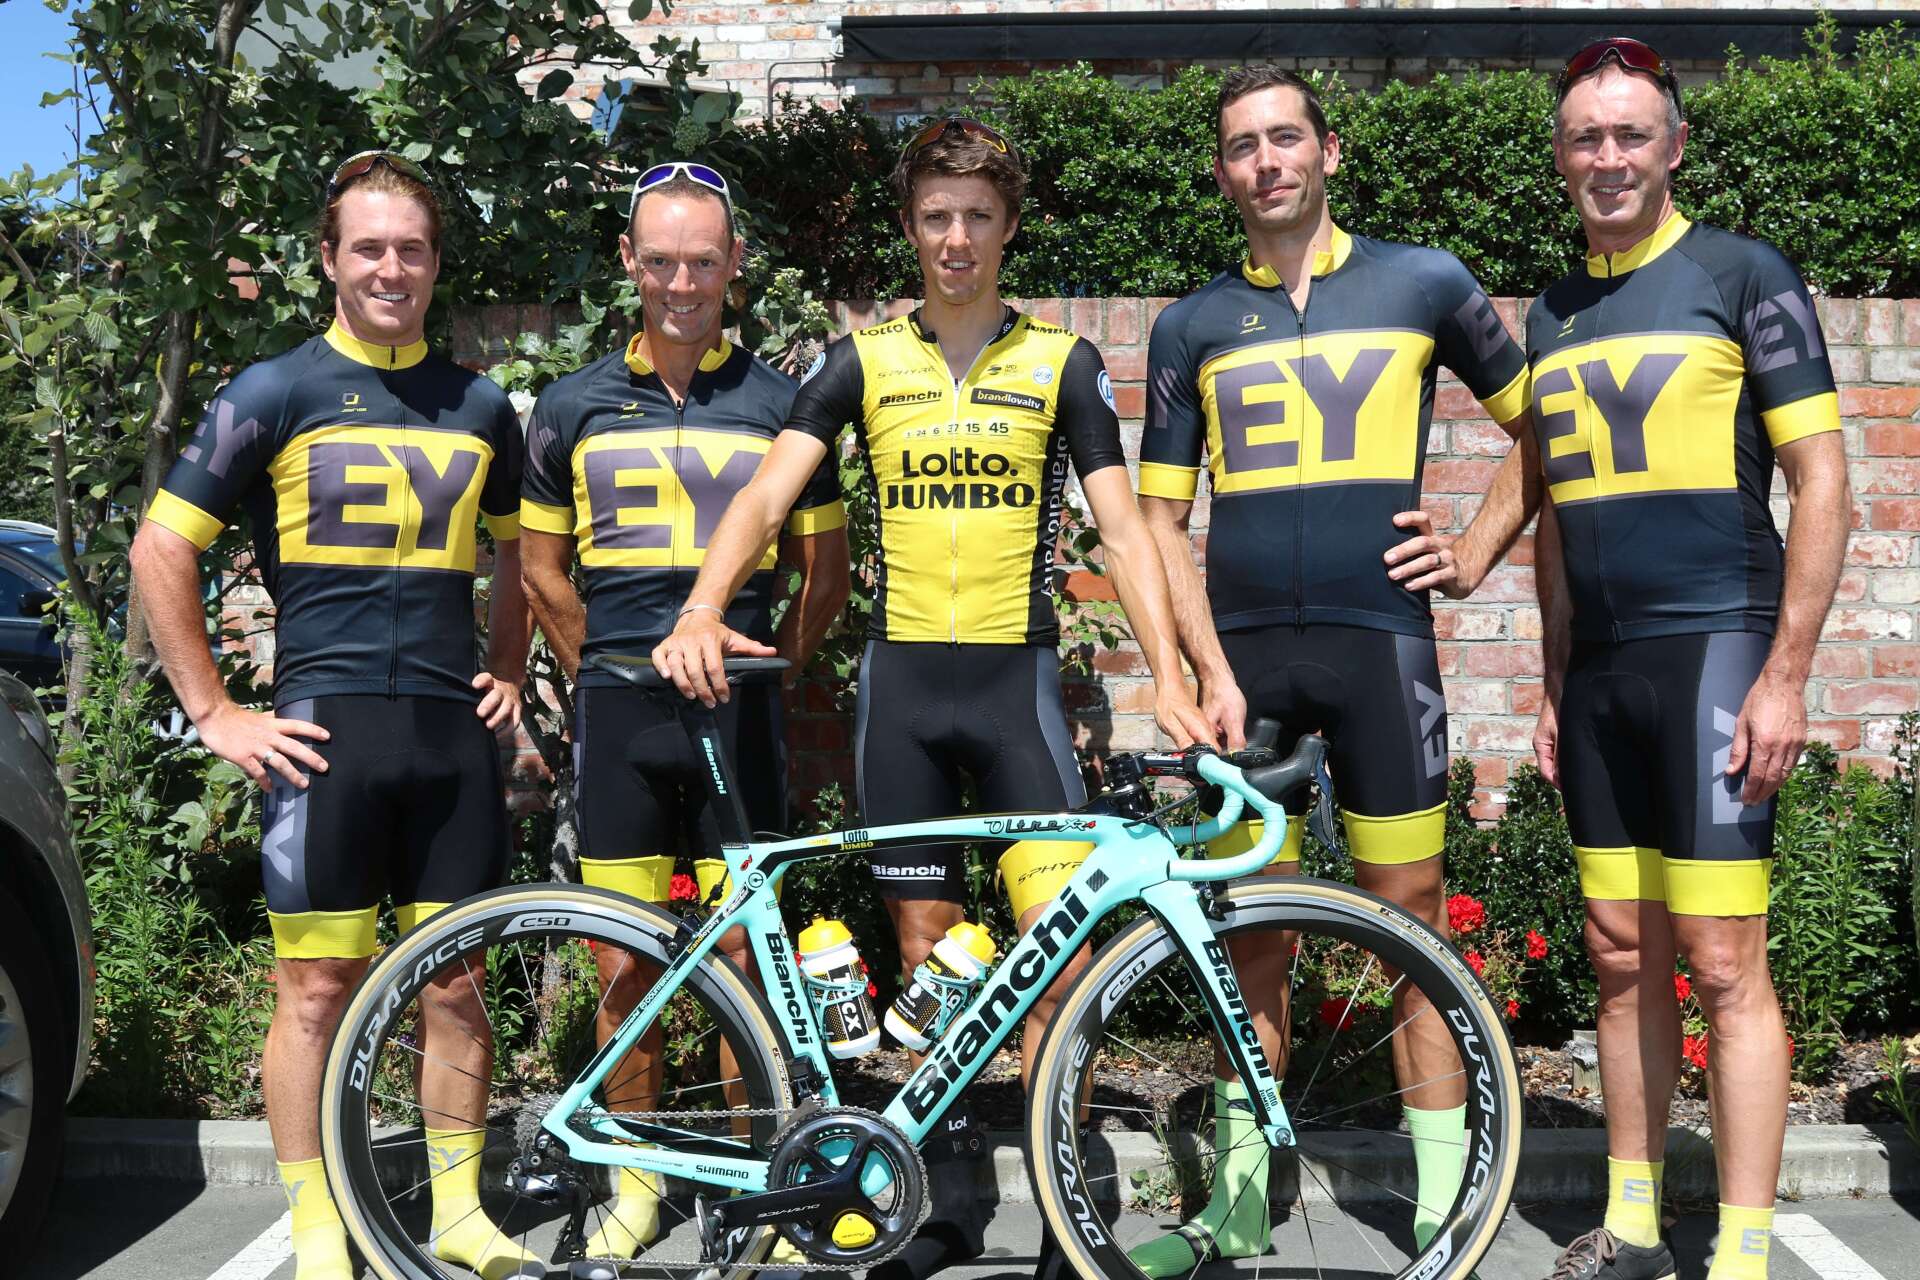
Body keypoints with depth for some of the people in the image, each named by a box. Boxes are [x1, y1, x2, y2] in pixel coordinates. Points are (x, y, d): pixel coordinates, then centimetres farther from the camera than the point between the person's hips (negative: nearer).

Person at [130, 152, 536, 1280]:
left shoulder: (479, 406, 13)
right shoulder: (276, 393, 1)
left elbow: (516, 551, 26)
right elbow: (161, 550, 1)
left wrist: (509, 676, 15)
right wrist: (217, 713, -3)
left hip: (454, 727, 3)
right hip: (326, 728, -3)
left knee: (456, 985, 9)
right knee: (319, 989, 2)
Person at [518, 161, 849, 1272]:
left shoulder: (782, 402, 4)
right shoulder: (575, 407, 8)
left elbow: (825, 573, 10)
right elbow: (543, 571, 15)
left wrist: (761, 671, 6)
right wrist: (611, 674, 10)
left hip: (738, 716, -1)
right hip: (617, 718, 2)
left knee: (742, 958, 2)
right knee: (627, 967, 7)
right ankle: (637, 1183, 24)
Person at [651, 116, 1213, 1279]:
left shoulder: (1062, 361, 4)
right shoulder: (863, 360, 6)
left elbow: (1123, 529, -1)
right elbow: (767, 493, -4)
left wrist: (1168, 672, -15)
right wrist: (701, 611, -23)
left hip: (1017, 675, -1)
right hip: (902, 677, 2)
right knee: (927, 947, 8)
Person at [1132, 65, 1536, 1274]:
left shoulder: (1424, 282, 5)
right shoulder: (1193, 325, 9)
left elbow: (1538, 429, 14)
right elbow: (1162, 519, 7)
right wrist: (1212, 670, -3)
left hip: (1379, 640, -2)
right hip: (1248, 651, 2)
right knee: (1251, 936, 8)